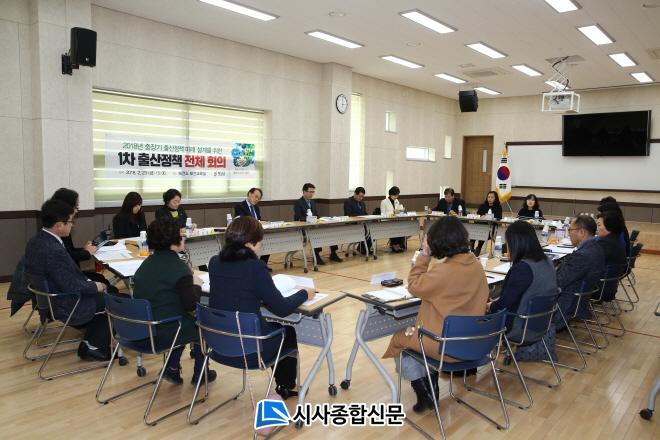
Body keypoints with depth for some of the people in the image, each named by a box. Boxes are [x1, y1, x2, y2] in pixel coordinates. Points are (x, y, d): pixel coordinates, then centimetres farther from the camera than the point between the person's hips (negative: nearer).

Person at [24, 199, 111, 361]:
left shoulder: (36, 241, -2)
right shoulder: (53, 250, -31)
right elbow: (71, 286, -27)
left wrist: (89, 281, 1)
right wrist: (94, 286, -11)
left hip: (50, 298, 9)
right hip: (65, 306, -9)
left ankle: (91, 344, 21)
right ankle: (94, 347, 16)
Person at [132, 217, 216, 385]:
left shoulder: (146, 263, 7)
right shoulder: (178, 267, -18)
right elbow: (190, 305, -20)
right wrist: (196, 285, -2)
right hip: (163, 334, -7)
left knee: (188, 321, 31)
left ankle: (172, 368, 30)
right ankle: (199, 374, 29)